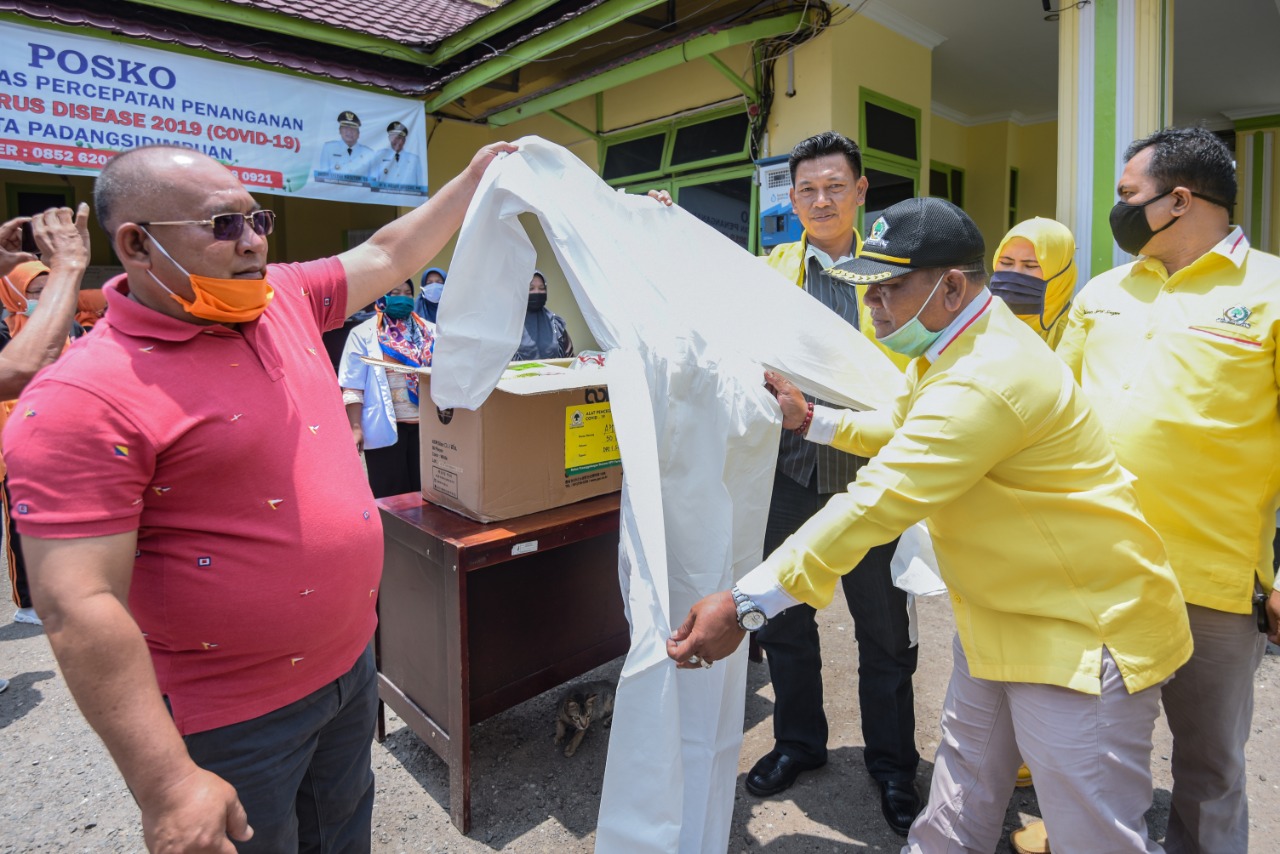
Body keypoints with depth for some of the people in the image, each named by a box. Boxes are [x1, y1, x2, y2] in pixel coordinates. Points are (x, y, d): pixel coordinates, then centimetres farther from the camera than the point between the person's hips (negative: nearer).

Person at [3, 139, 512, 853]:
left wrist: (474, 179, 13)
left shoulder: (285, 298, -2)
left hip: (352, 656, 7)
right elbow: (78, 606, -25)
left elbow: (388, 255, 12)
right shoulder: (83, 399, -23)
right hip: (235, 716, -6)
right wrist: (167, 784, -24)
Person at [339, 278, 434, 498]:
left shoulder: (428, 331, 12)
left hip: (425, 424, 3)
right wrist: (356, 427, -10)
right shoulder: (364, 334, 2)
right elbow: (353, 387, -2)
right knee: (391, 496, 4)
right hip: (385, 428, -3)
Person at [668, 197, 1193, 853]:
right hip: (999, 615, 10)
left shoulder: (988, 379, -30)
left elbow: (877, 503, -36)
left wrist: (746, 604, -36)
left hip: (1082, 630, -9)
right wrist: (811, 419, 10)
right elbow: (902, 428, 22)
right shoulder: (948, 348, 5)